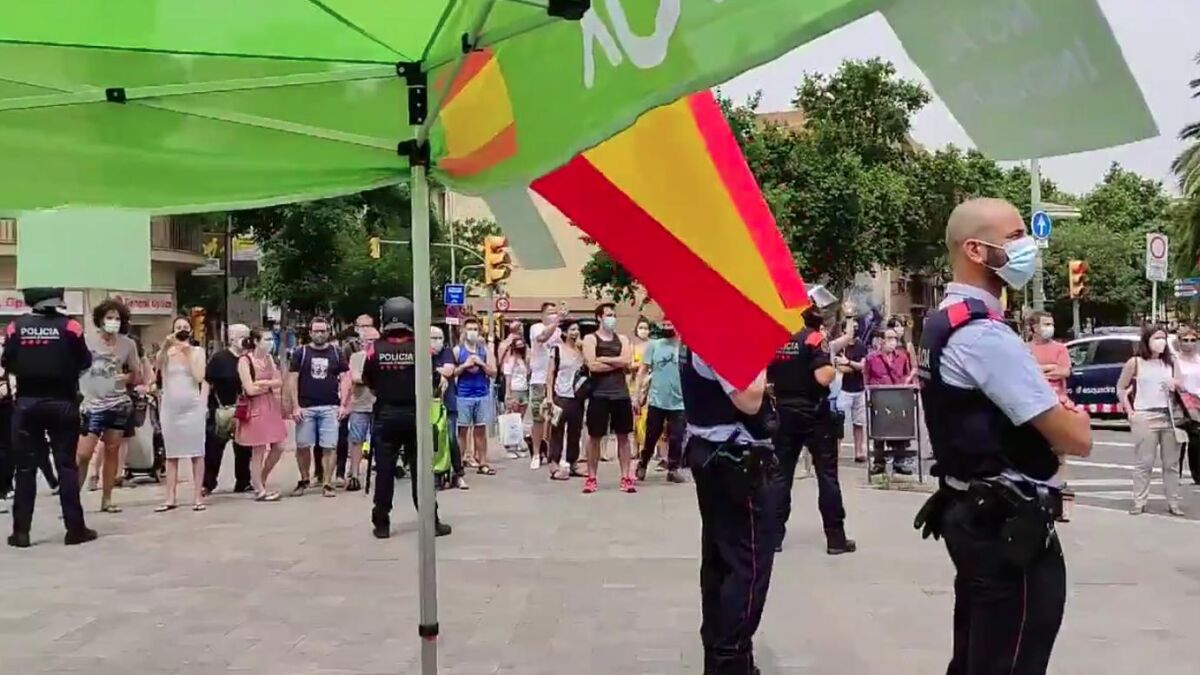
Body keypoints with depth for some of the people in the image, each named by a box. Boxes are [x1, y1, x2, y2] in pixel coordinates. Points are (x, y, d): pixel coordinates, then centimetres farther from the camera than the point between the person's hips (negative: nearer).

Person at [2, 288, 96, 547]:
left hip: (26, 403, 2)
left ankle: (21, 531, 7)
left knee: (25, 467, 7)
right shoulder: (69, 326, -7)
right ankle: (75, 529, 5)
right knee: (66, 465, 3)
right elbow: (85, 363, 0)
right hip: (62, 402, -1)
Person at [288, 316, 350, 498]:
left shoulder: (336, 353, 6)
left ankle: (327, 484, 4)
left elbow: (345, 378, 5)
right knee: (302, 446, 4)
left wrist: (343, 404, -5)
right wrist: (296, 406, -6)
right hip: (305, 407, 0)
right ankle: (304, 480, 22)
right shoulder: (300, 353, 4)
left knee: (329, 447, -2)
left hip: (330, 408, 0)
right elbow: (293, 380, 2)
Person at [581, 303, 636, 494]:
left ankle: (626, 477, 9)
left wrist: (603, 359, -11)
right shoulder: (590, 339, 0)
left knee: (623, 436, 6)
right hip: (599, 394, -3)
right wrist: (617, 363, -8)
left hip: (621, 394, 3)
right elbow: (592, 365, -14)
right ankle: (591, 477, 10)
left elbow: (627, 362, -6)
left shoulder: (622, 339, 11)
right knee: (594, 436, 2)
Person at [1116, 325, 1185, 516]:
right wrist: (1130, 412, -4)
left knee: (1171, 463, 6)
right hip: (1144, 416, -4)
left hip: (1169, 416, 4)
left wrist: (1176, 387, -6)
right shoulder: (1135, 363, 1)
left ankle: (1174, 503, 13)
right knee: (1144, 462, -1)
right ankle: (1139, 502, 4)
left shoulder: (1170, 363, 12)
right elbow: (1120, 389, 4)